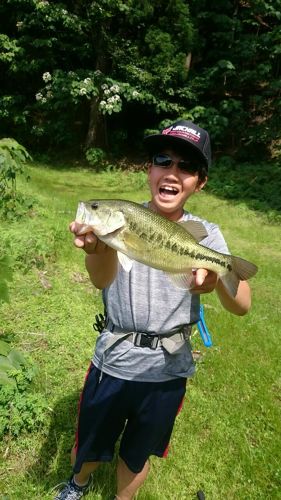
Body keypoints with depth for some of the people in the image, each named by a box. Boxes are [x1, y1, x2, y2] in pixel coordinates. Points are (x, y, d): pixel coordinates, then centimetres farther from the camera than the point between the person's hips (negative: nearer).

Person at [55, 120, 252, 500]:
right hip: (112, 361, 0)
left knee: (137, 454, 23)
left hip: (167, 371, 1)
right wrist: (100, 248, -54)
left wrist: (219, 277, -40)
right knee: (89, 447, 23)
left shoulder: (206, 235, -8)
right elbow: (102, 280, -30)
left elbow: (242, 306, -17)